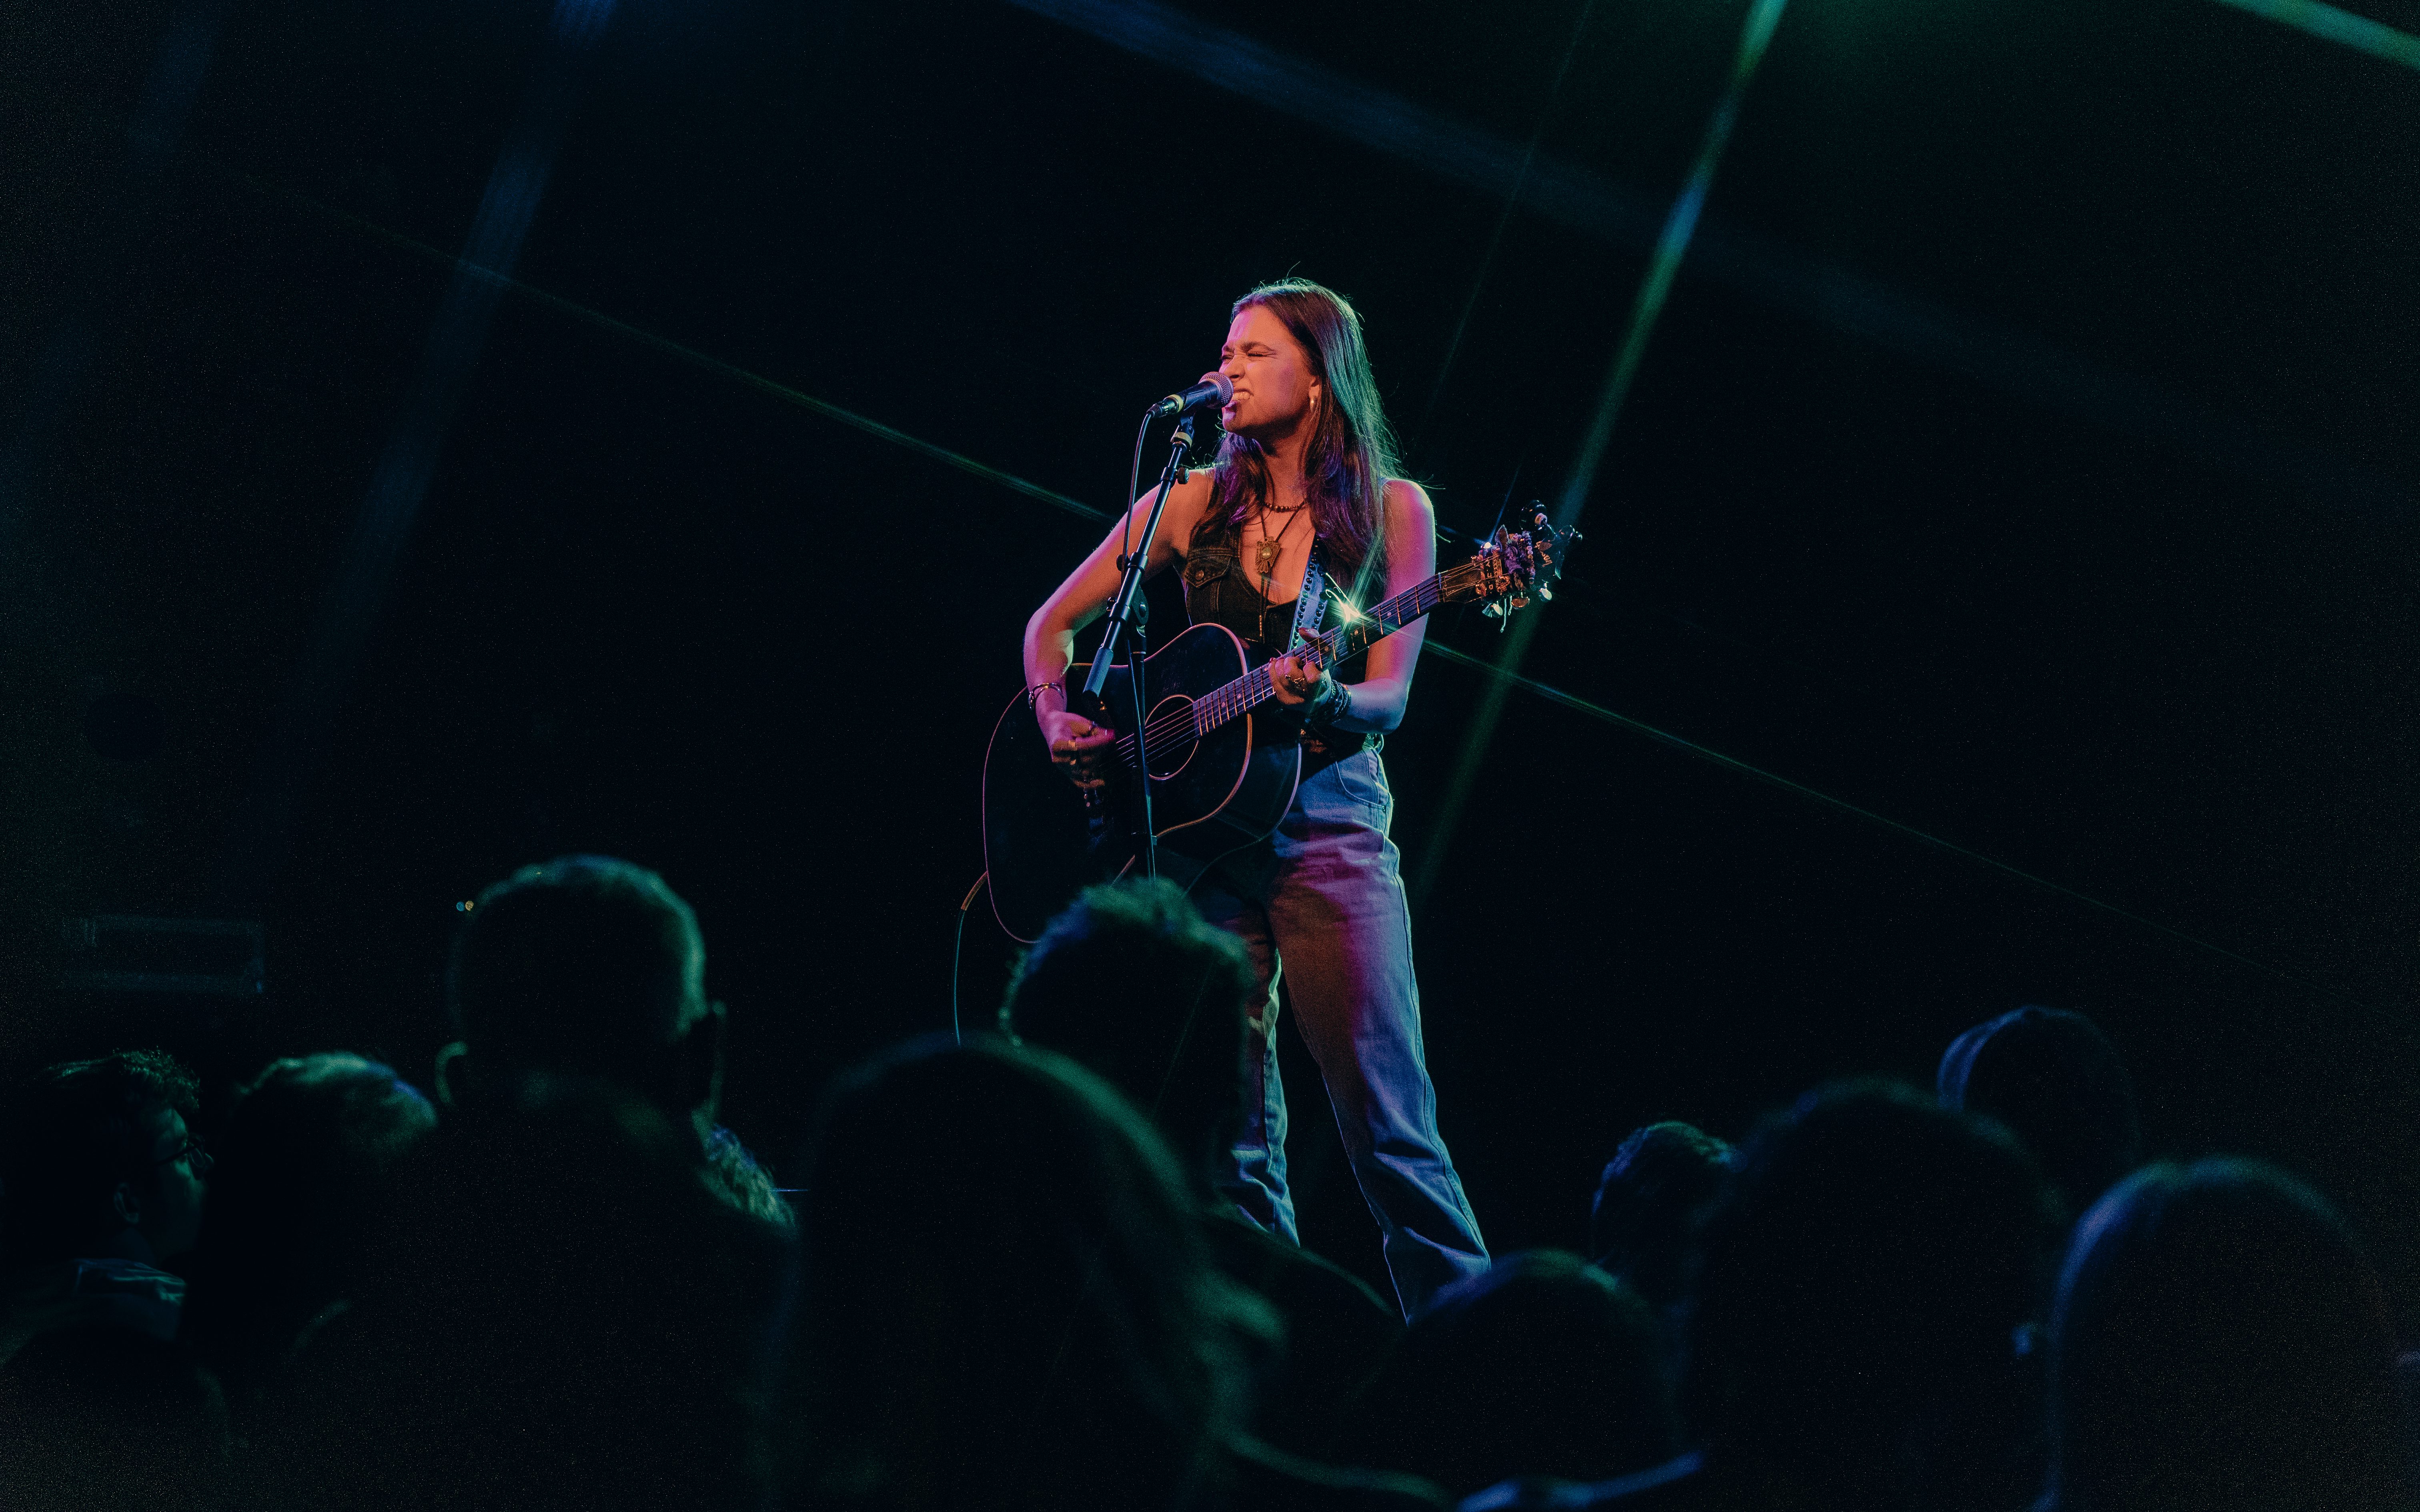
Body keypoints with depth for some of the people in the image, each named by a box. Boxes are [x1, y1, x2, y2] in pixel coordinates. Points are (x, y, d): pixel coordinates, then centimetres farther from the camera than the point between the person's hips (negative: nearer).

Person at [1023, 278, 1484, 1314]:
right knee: (1230, 1140, 2)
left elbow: (1387, 701, -4)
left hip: (1329, 829, -3)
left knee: (1388, 1125, -9)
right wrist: (1056, 718, -2)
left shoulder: (1390, 510, 2)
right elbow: (1053, 624, 17)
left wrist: (1325, 701, -25)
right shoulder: (1193, 504, 9)